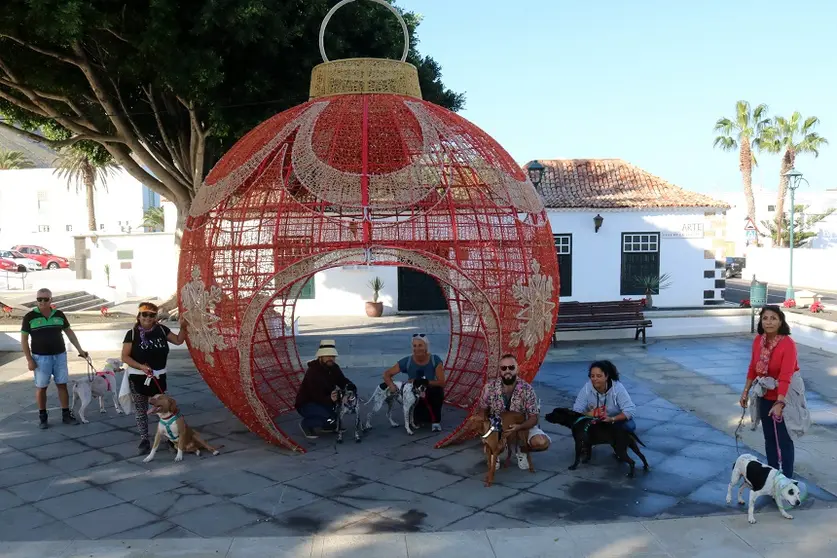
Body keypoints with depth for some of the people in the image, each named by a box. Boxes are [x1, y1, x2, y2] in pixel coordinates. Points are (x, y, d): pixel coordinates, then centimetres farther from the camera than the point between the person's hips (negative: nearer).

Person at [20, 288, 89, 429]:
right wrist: (29, 359, -9)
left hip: (60, 355, 3)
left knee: (62, 385, 6)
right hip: (40, 358, -3)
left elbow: (69, 332, 12)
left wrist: (80, 350, 8)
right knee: (41, 387, 5)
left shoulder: (59, 315, 2)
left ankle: (66, 415, 14)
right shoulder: (30, 317, -6)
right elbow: (24, 339, -3)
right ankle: (42, 417, 16)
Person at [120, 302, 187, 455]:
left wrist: (183, 326, -6)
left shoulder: (161, 330, 1)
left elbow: (178, 340, 10)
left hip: (159, 377, 2)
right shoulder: (132, 334, -8)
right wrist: (141, 366, -21)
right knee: (141, 411, 5)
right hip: (138, 378, -2)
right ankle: (144, 441, 13)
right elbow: (125, 356, -9)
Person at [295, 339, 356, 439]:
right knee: (330, 419, -29)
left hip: (324, 401, 8)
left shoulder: (334, 368, -3)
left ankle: (325, 424, 7)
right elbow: (316, 396, -30)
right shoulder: (313, 372, -27)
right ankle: (306, 423, -4)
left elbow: (343, 382, -1)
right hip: (306, 404, -8)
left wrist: (351, 387, -24)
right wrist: (330, 399, -48)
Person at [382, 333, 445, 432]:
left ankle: (436, 421, -10)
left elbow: (441, 383, -22)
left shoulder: (435, 360, -18)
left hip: (431, 395, -1)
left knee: (438, 390, -34)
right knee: (418, 419, -24)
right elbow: (387, 374, -10)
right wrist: (392, 386, -31)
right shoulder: (407, 361, -16)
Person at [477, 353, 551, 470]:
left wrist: (519, 427, -36)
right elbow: (483, 411, 0)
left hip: (522, 427, 0)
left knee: (542, 443, -26)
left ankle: (521, 450, 9)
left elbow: (533, 418, -16)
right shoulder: (490, 387, -16)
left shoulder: (527, 389, -19)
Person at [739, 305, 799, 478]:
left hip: (784, 398, -6)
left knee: (784, 439, 3)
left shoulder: (788, 344, -23)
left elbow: (786, 376, -31)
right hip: (765, 396, 6)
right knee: (769, 437, 17)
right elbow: (753, 368, 6)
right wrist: (746, 391, 5)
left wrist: (780, 403, -38)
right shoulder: (758, 340, -4)